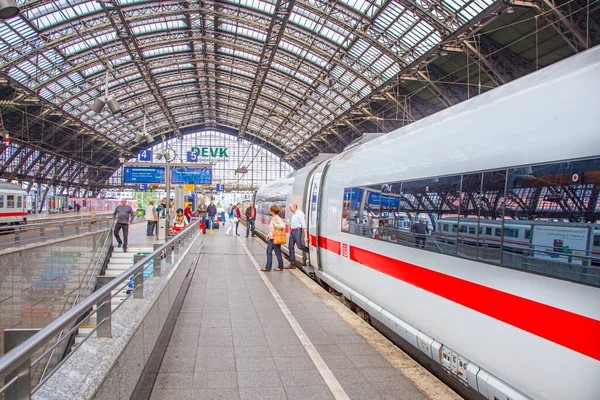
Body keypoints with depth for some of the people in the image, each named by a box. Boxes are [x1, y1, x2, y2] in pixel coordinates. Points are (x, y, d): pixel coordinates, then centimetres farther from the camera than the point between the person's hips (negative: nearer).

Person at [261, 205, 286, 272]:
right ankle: (268, 268, 12)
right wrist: (269, 235, 15)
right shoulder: (273, 218, 10)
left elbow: (283, 226, -32)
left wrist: (275, 225, -24)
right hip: (271, 238, 9)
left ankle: (280, 267, 19)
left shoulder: (277, 218, -17)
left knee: (278, 253, 4)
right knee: (269, 252, 8)